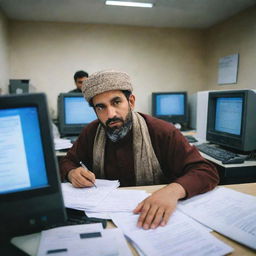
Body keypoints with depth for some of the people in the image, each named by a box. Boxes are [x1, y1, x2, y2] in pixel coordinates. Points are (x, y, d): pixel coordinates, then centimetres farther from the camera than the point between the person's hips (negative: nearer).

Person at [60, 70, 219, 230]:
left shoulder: (162, 132, -17)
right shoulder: (91, 132, -3)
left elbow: (207, 172, -20)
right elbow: (67, 162, 11)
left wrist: (173, 190, -41)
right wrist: (72, 173, -15)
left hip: (154, 221, -2)